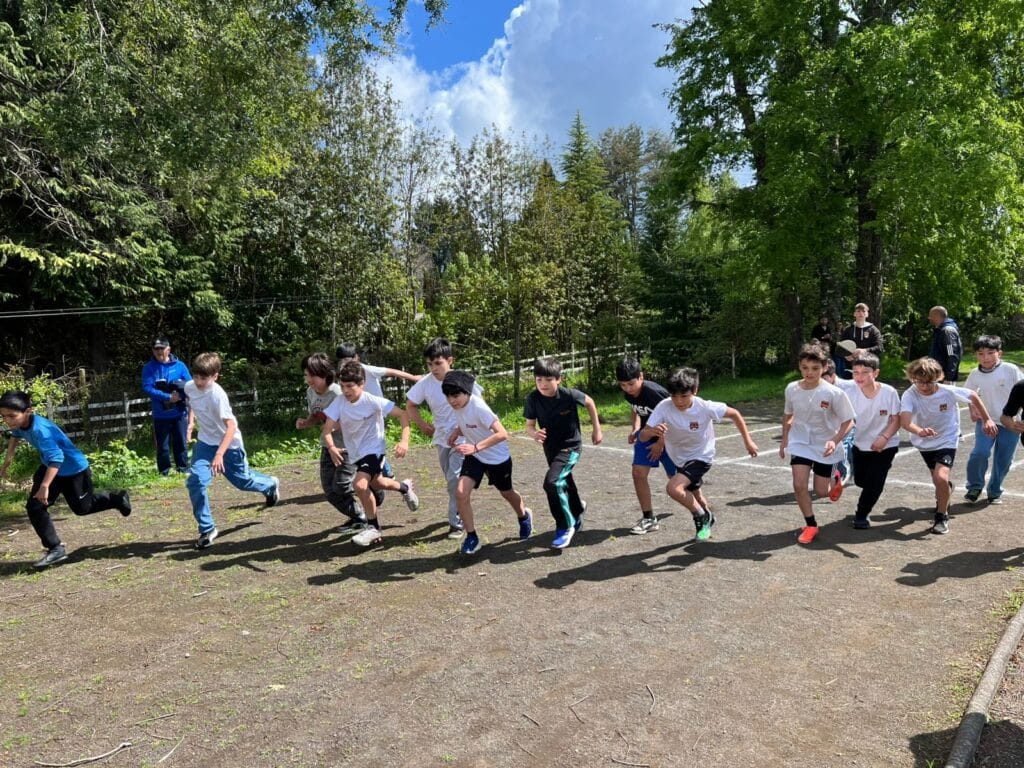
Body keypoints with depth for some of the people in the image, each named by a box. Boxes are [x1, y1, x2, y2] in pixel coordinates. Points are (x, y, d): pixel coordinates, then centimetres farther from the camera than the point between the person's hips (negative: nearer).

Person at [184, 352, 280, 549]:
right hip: (205, 442, 5)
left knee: (242, 481, 12)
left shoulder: (217, 395, -29)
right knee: (196, 482, -14)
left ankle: (270, 485, 47)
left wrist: (219, 454, -39)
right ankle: (207, 529, 1)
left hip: (229, 444, -5)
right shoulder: (189, 387, -10)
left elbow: (231, 426, -32)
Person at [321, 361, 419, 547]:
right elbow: (327, 429, -16)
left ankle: (373, 527, -4)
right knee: (376, 484, 25)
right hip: (355, 453, 6)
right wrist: (331, 447, -36)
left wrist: (404, 441, -31)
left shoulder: (373, 401, -23)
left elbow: (402, 415, -19)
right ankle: (404, 488, 56)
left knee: (360, 485, -25)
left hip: (373, 449, -6)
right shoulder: (339, 402, -13)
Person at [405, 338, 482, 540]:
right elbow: (410, 405, 7)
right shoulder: (425, 383, -9)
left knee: (454, 478, -13)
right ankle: (460, 513, 37)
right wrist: (422, 425, 0)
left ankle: (456, 523, -2)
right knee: (451, 480, 15)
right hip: (441, 438, 4)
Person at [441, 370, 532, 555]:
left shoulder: (478, 407, -34)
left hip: (498, 457, -5)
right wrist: (456, 432, -10)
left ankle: (524, 516, 53)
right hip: (474, 457, 5)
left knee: (506, 493, 19)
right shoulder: (457, 406, -12)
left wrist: (475, 447, -47)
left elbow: (502, 434, -39)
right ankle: (472, 538, 1)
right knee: (461, 493, -16)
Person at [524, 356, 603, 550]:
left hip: (570, 446, -5)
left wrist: (596, 429, 3)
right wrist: (534, 434, -33)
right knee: (563, 484, 23)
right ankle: (577, 510, 55)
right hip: (550, 448, 5)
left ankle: (566, 526, -6)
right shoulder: (533, 398, -17)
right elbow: (529, 425, -9)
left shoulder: (569, 395, -23)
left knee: (552, 482, -24)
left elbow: (589, 402, -3)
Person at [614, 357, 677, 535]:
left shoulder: (655, 392, -32)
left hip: (668, 436, -6)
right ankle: (649, 518, 4)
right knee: (638, 473, -7)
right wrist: (635, 429, -2)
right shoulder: (627, 393, -9)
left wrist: (661, 443, -17)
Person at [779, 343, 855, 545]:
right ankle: (810, 525, 8)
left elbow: (848, 421, -14)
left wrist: (835, 441, -29)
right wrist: (784, 439, 12)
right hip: (800, 443, 2)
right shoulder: (792, 389, -11)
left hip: (825, 447, -2)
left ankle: (834, 478, 44)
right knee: (799, 485, -13)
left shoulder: (834, 393, -22)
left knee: (821, 492, 7)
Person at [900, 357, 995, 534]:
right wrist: (919, 431, -61)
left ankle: (942, 516, -1)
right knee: (937, 479, 25)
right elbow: (904, 420, -41)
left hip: (947, 441, -2)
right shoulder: (910, 395, -26)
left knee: (941, 478, -23)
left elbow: (973, 396, -3)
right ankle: (946, 489, 62)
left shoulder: (949, 392, -23)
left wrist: (987, 420, -1)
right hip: (924, 443, 2)